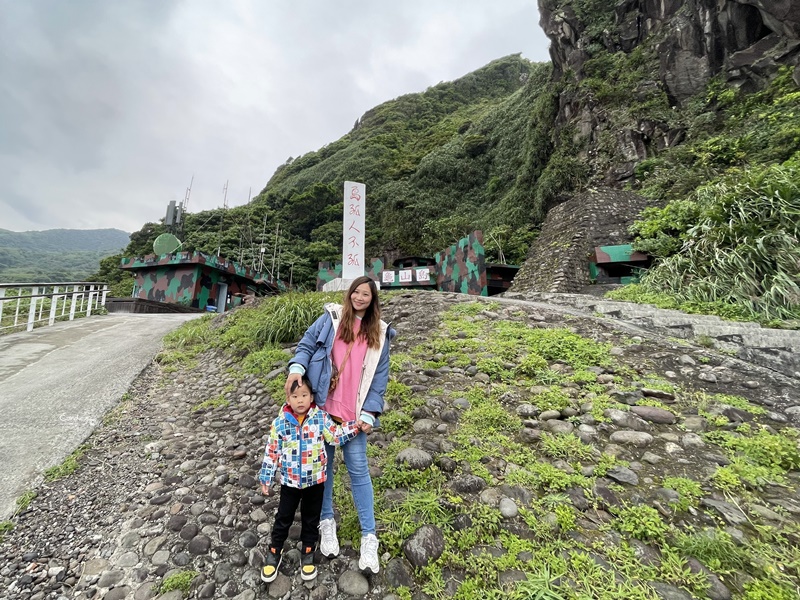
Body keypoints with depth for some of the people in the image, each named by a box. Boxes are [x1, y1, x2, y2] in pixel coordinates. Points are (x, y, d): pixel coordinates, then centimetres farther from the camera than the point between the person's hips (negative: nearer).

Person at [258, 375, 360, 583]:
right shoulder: (280, 423, -14)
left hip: (315, 480, 1)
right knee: (284, 517, 19)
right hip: (290, 481, 0)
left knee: (311, 518, 19)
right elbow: (272, 452, -5)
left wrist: (356, 425, -22)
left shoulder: (321, 418, -14)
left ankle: (308, 553, 41)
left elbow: (337, 436, -11)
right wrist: (265, 478, -1)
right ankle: (274, 552, 43)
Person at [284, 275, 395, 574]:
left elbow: (379, 378, 2)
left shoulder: (379, 334, 4)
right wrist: (297, 368, -17)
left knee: (358, 469, 4)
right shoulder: (331, 317, 2)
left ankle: (369, 536, 19)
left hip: (353, 413, 0)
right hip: (322, 406, 1)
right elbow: (306, 345, 4)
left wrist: (369, 414, -6)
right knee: (323, 463, 14)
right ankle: (327, 522, 35)